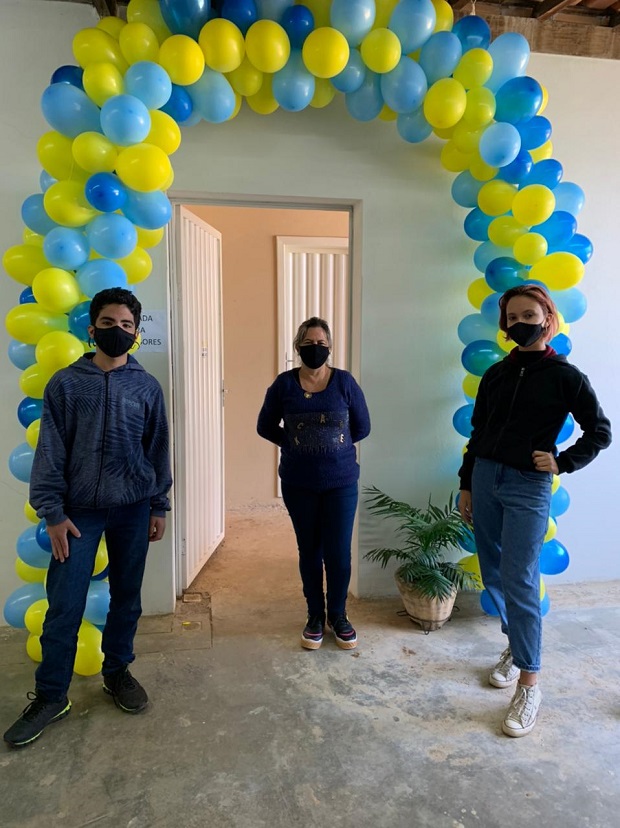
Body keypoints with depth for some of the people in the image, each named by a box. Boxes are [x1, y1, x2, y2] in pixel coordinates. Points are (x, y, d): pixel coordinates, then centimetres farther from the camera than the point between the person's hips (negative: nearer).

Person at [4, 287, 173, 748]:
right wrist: (53, 513, -7)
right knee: (65, 605, 1)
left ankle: (117, 672, 33)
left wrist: (159, 507, 7)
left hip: (133, 509, 2)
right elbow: (50, 451, -2)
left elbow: (158, 450, 7)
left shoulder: (147, 387, 2)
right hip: (79, 510, -1)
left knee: (126, 598, 12)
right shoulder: (66, 383, -1)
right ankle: (50, 697, 20)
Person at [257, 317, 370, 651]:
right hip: (299, 484, 1)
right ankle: (315, 615, 29)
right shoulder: (284, 384, -2)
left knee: (339, 552, 3)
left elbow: (362, 427, 5)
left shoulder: (345, 382, -3)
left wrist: (334, 445, 4)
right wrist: (294, 444, 0)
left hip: (341, 481, 0)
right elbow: (265, 427, 7)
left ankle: (338, 615, 25)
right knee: (309, 551, 11)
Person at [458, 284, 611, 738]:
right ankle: (516, 646, 34)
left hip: (528, 488, -5)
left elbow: (600, 432, 3)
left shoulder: (565, 375, -4)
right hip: (485, 480, 5)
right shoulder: (496, 374, 8)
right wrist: (466, 485, 12)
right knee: (494, 574, 13)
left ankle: (529, 684, 5)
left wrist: (562, 463, -8)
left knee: (519, 582, -7)